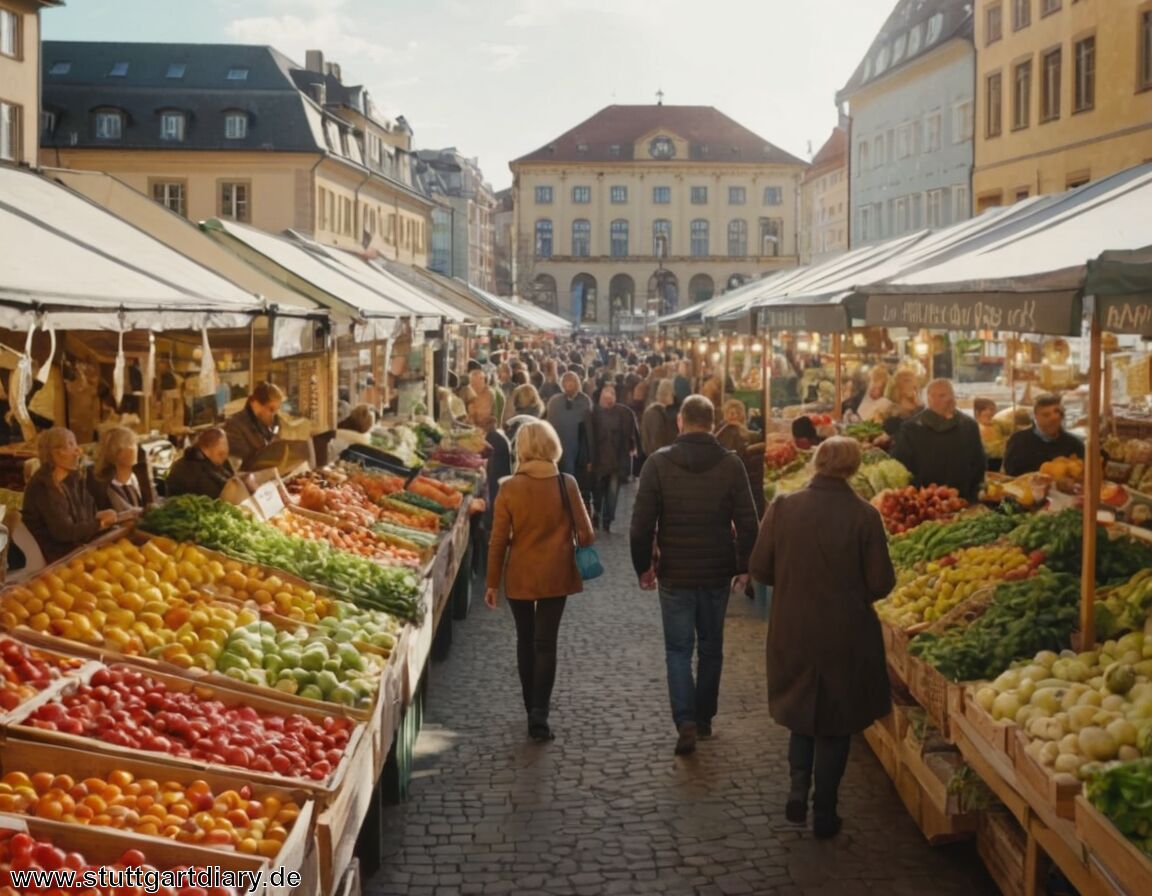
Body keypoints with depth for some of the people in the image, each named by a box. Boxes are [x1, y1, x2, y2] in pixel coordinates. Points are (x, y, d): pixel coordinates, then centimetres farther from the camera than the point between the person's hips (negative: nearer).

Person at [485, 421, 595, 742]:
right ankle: (539, 713, -7)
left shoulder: (509, 489, -9)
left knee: (525, 640, 17)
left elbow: (498, 540, -5)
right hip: (556, 575, 0)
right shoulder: (566, 484, -9)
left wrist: (492, 582, 4)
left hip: (519, 576, 0)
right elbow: (585, 532, -5)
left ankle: (533, 706, 26)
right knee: (546, 643, 4)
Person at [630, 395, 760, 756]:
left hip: (675, 574, -2)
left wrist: (643, 566, 3)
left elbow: (642, 523, -9)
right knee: (710, 646, 17)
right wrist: (744, 567, 7)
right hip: (717, 573, 2)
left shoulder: (659, 463, -9)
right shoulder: (731, 464, -5)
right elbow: (747, 523, -5)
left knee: (678, 649, 5)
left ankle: (685, 721, -10)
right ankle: (704, 718, 26)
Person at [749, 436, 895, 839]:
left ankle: (798, 786, 9)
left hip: (793, 632, 2)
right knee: (836, 723, 15)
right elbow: (881, 583, -11)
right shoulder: (864, 516, -15)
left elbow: (759, 568, -5)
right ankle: (824, 812, 21)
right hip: (846, 636, -2)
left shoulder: (783, 507, -10)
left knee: (801, 711, 25)